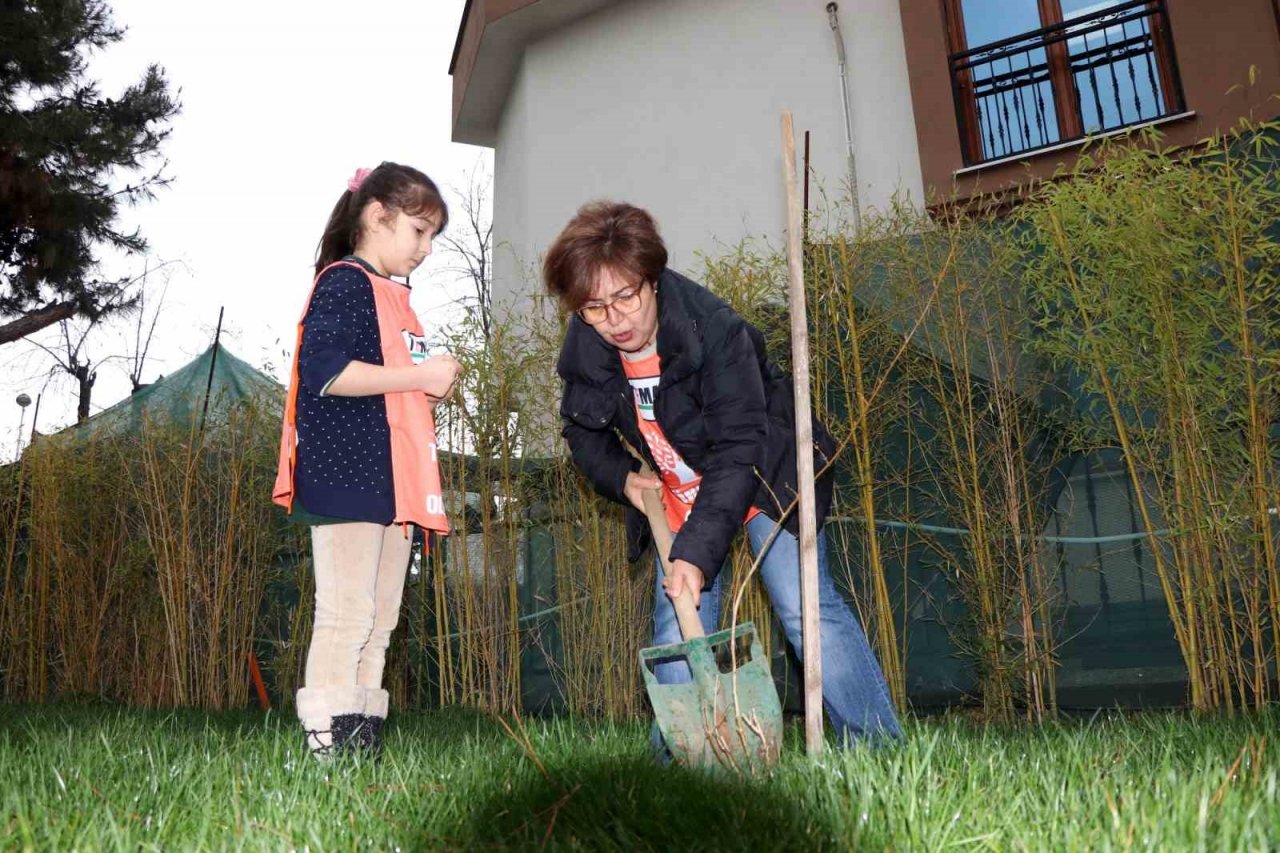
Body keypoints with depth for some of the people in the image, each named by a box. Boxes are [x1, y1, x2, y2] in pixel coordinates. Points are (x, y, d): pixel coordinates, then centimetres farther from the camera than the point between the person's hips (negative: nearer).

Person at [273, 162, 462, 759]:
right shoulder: (344, 283, -7)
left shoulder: (393, 296, 23)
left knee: (380, 619, 11)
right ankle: (325, 738, 0)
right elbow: (324, 372, -21)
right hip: (345, 480, -10)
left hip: (390, 484, 10)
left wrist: (430, 393, 11)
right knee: (347, 613, -7)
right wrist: (420, 376, -17)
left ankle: (363, 733, 19)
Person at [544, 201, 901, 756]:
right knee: (676, 624, -1)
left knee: (804, 607, -13)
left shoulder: (716, 330, -30)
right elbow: (583, 433, 7)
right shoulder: (583, 353, -13)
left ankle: (880, 747, -4)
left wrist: (697, 552, -38)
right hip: (675, 492, 5)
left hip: (762, 475, -5)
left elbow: (738, 451, -32)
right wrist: (621, 478, -13)